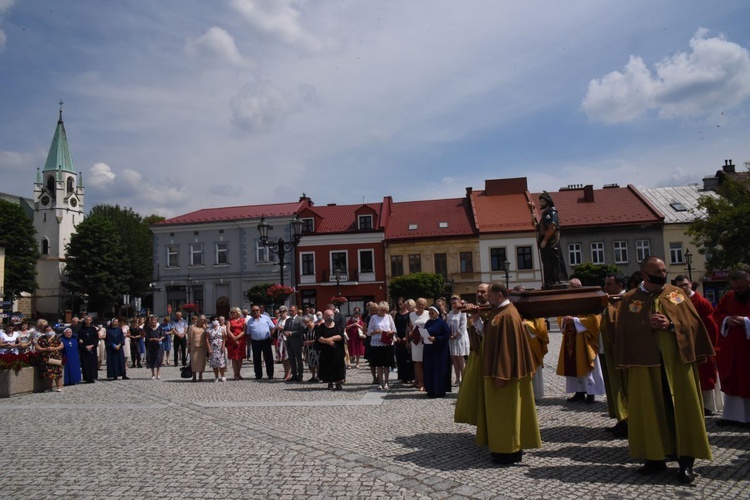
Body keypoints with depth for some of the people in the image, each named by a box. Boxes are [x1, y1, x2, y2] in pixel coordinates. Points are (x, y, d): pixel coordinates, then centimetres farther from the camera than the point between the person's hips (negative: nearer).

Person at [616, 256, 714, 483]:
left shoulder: (677, 294, 6)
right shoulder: (630, 299, 2)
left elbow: (693, 322, 1)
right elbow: (625, 331, -1)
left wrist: (670, 325, -15)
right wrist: (648, 325, -16)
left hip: (678, 360, 1)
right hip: (646, 363, 0)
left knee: (682, 409, 2)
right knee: (651, 411, 6)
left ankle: (686, 461, 9)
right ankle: (656, 457, 17)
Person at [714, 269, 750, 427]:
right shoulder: (728, 297, 6)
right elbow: (716, 314, 10)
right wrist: (726, 319, -9)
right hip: (731, 347, 4)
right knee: (731, 381, 9)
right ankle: (731, 415, 17)